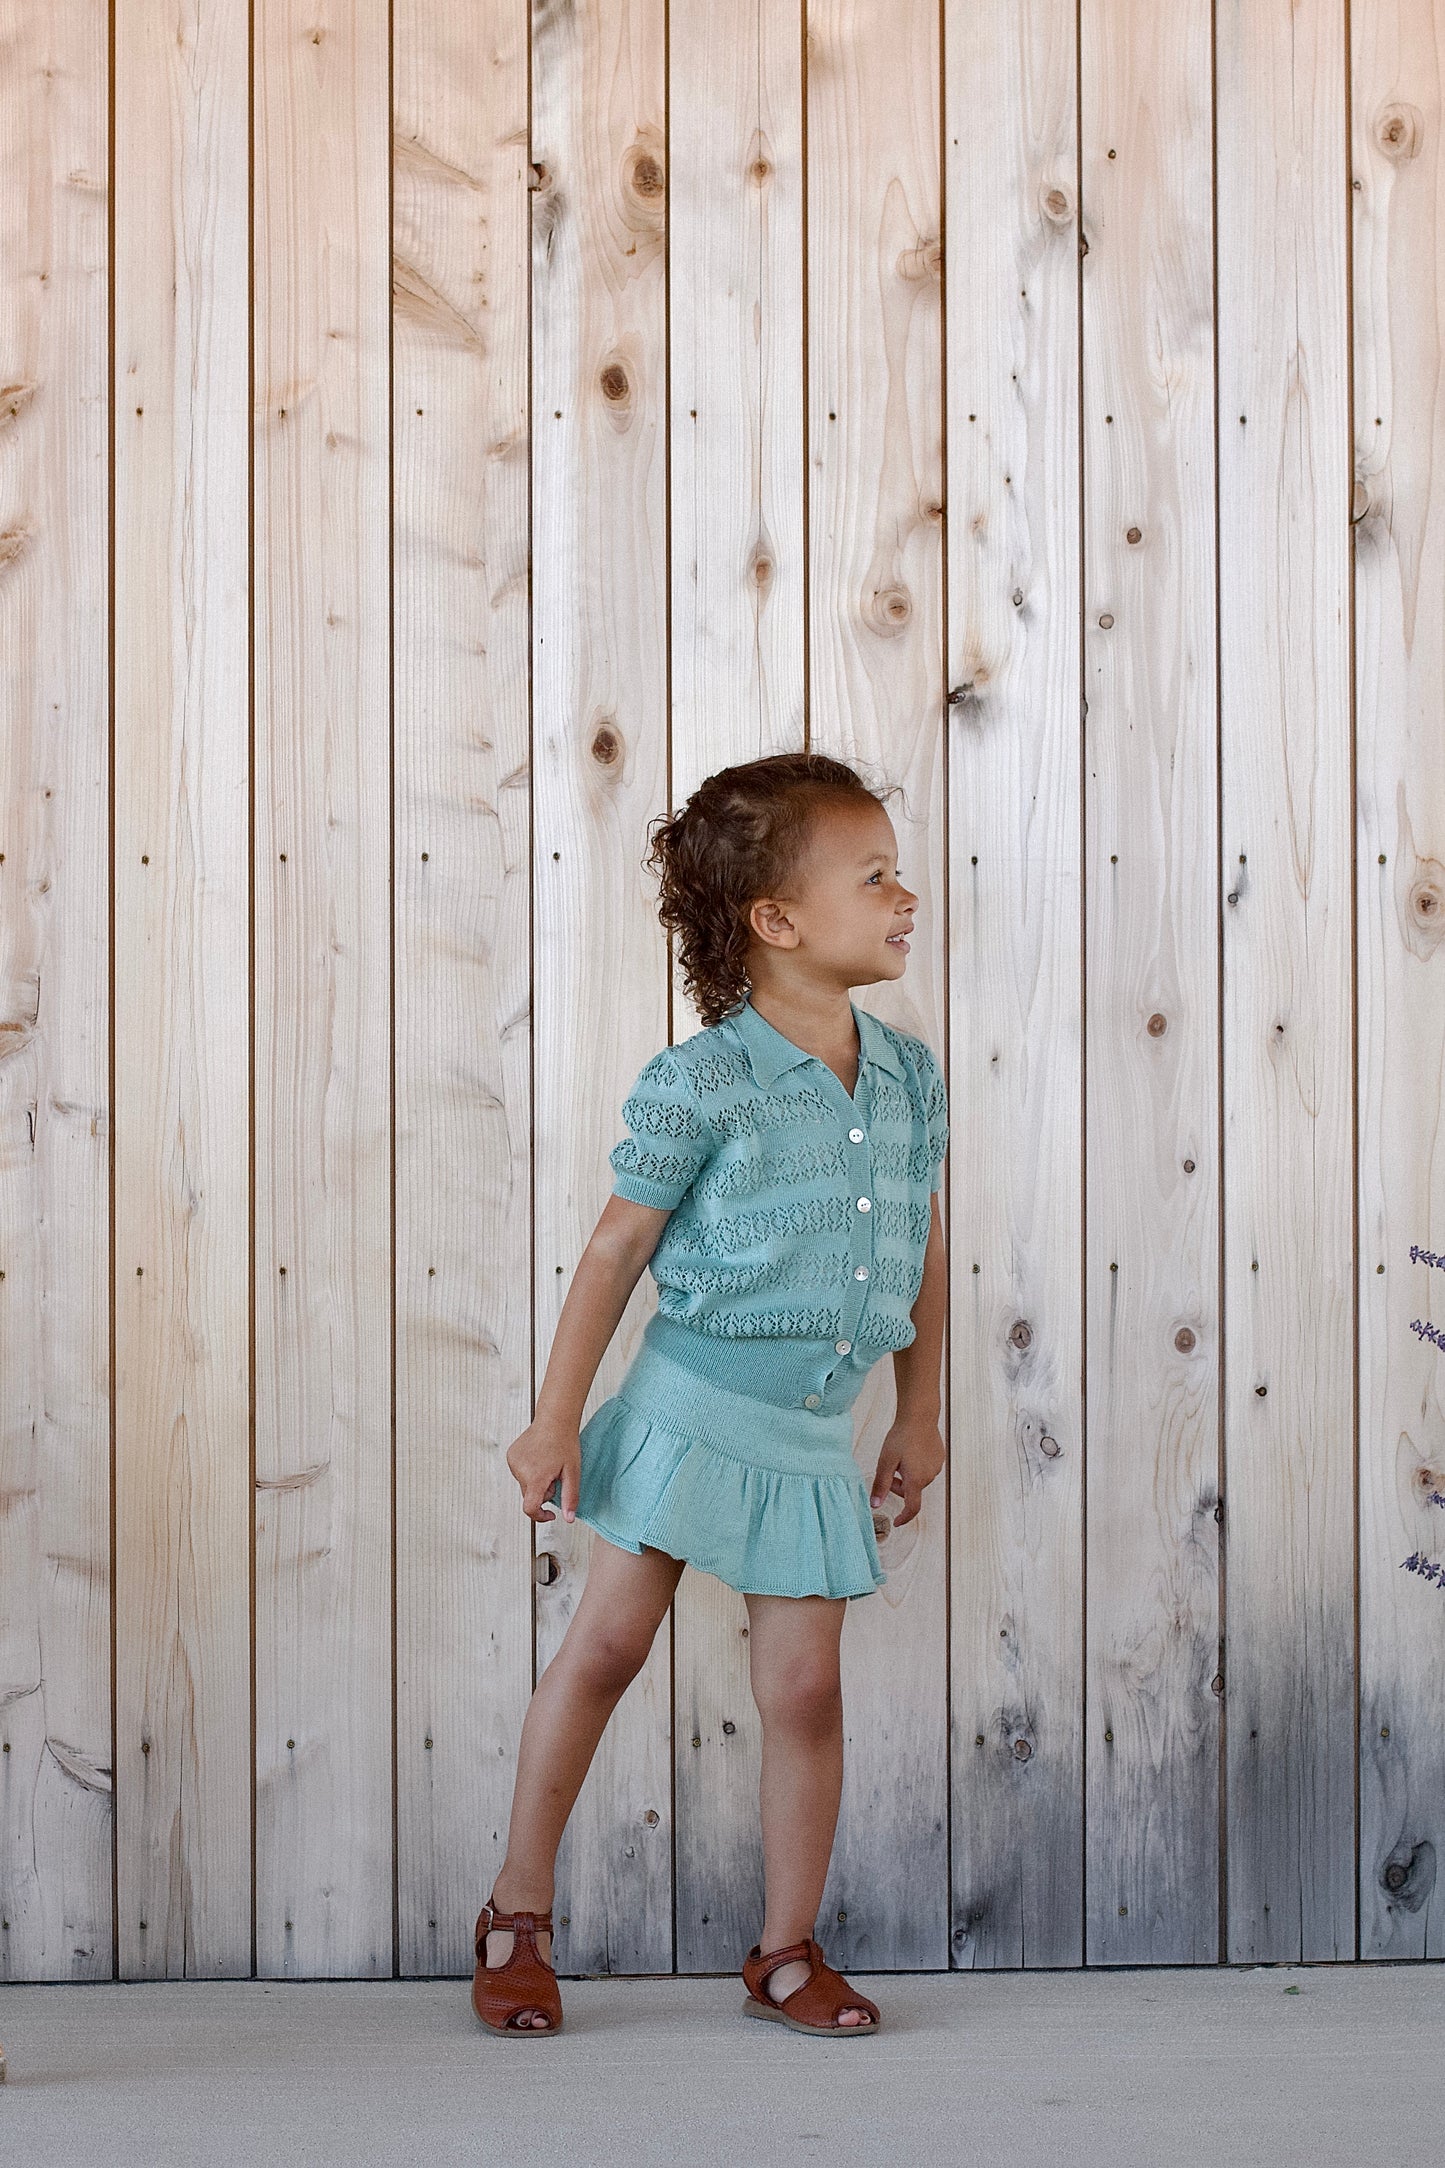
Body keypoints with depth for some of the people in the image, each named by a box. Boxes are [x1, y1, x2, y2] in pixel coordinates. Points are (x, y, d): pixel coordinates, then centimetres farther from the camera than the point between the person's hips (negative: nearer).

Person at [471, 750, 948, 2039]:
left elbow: (925, 1251, 13)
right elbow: (618, 1249, -7)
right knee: (606, 1645, 1)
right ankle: (519, 1916, 17)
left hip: (813, 1436, 4)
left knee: (803, 1689, 5)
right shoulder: (700, 1083, -13)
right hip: (689, 1405, -4)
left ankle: (789, 1951, 20)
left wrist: (921, 1417, 15)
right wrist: (557, 1419, -6)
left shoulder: (911, 1077, 2)